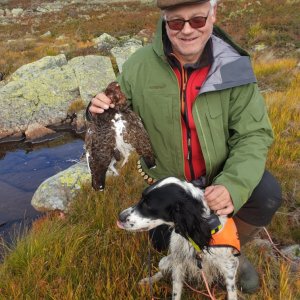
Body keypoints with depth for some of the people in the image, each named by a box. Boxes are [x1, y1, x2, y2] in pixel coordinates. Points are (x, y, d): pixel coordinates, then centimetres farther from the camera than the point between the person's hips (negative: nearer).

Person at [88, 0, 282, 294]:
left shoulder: (233, 67, -20)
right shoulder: (138, 66, -19)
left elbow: (253, 135, -19)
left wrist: (233, 186, -36)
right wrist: (100, 112, -30)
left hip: (219, 173, 0)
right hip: (168, 180, 1)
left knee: (265, 195, -26)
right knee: (166, 244, 9)